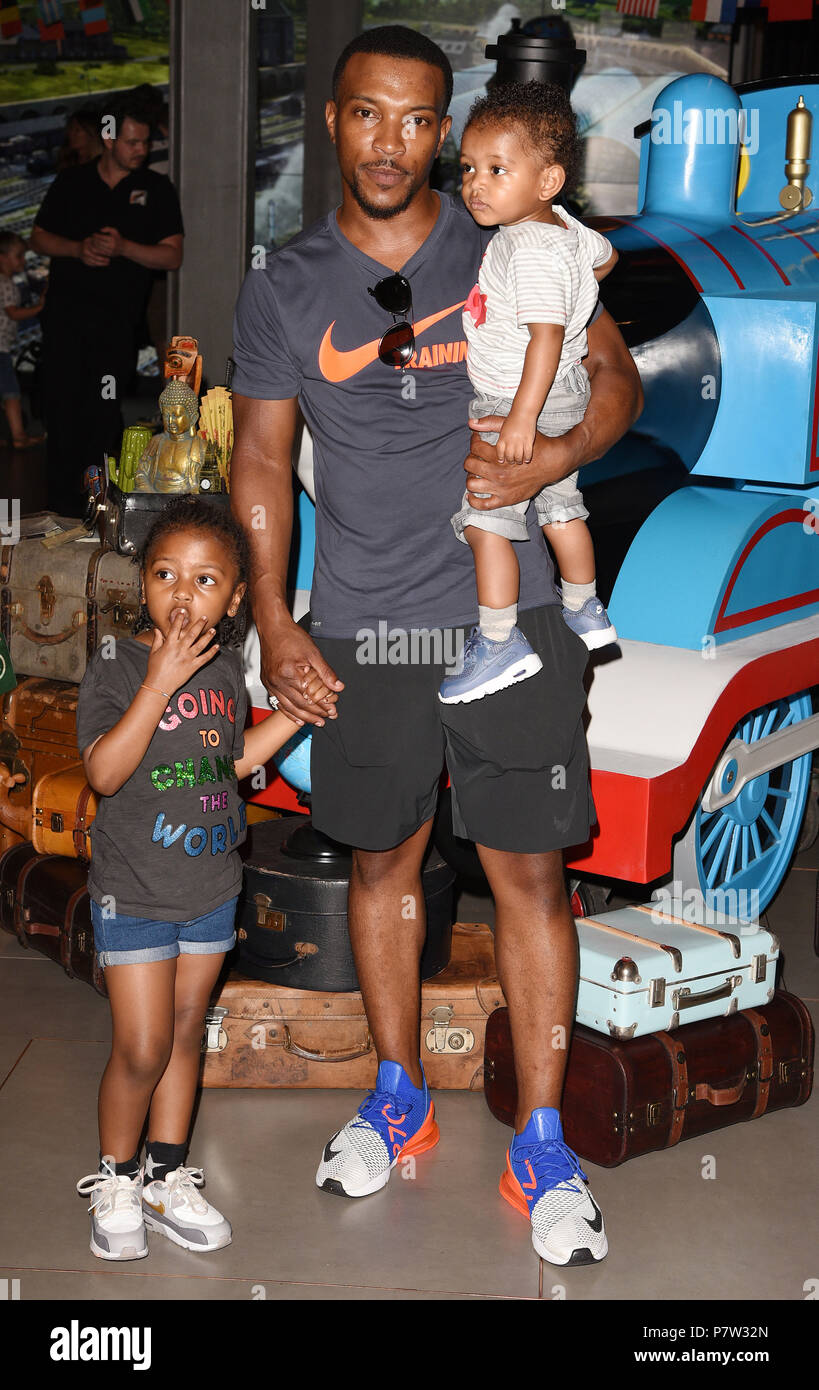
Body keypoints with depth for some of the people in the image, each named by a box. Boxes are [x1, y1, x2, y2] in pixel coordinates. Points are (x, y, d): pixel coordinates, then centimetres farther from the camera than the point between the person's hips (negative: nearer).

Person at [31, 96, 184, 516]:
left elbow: (173, 256, 1)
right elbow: (39, 237, 13)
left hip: (117, 318, -1)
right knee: (61, 400, -1)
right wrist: (78, 248, -7)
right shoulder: (71, 183, 11)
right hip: (65, 311, 1)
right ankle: (62, 500, 9)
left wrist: (123, 247, -15)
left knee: (104, 411, -2)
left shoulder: (156, 189, 7)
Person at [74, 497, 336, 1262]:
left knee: (185, 1034, 15)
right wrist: (161, 682, -32)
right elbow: (104, 773, -28)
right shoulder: (116, 668, -15)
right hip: (134, 890, -5)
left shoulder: (226, 668, 2)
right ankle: (115, 1179, 19)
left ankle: (167, 1178, 28)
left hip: (210, 887, 5)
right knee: (141, 1048, -3)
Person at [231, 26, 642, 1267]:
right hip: (360, 631, 2)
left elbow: (616, 374, 6)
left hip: (507, 618, -1)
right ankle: (398, 1094, 33)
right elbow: (261, 461, 8)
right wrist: (271, 621, 0)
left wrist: (555, 458, -15)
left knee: (527, 873, 0)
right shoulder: (283, 289, 4)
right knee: (381, 858, 14)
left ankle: (543, 1140, 13)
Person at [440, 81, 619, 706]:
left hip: (523, 401, -10)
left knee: (485, 517, -5)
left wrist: (521, 419, -34)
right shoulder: (564, 227, 1)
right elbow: (605, 256, 21)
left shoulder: (532, 253, -27)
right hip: (565, 396, 10)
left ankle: (500, 642, -3)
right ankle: (585, 612, 38)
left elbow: (547, 336, -33)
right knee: (560, 503, 23)